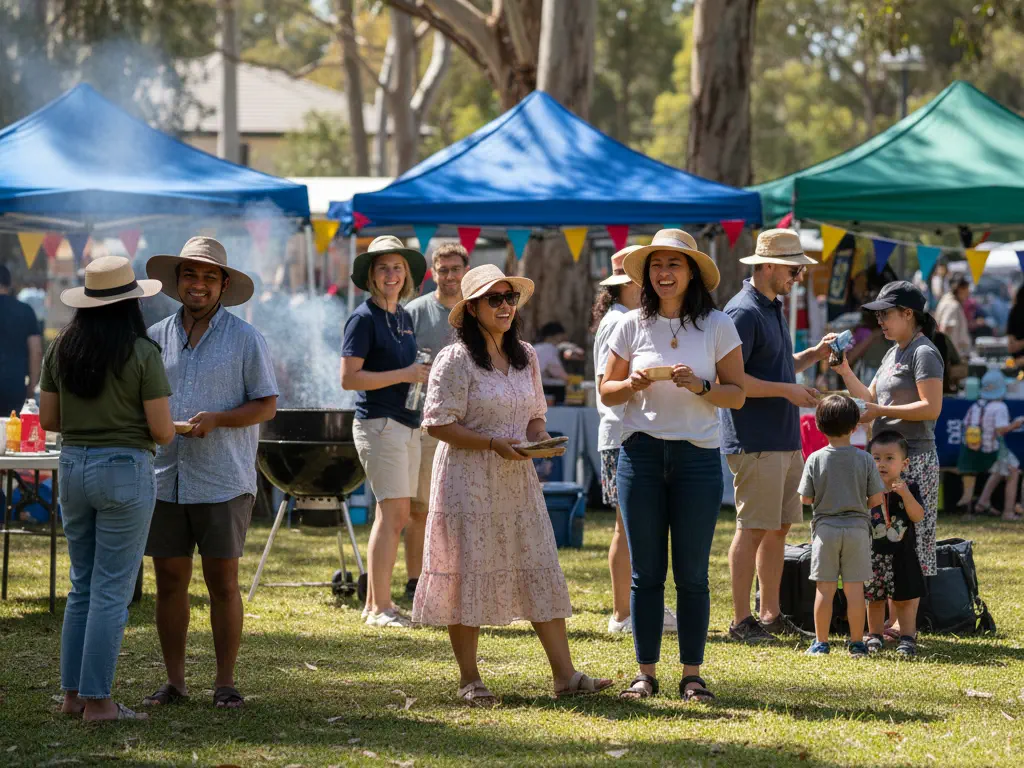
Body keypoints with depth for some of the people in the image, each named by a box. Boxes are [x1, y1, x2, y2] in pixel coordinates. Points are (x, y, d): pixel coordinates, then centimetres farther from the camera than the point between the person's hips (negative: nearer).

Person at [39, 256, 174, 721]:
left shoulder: (61, 348, 4)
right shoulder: (141, 353, -11)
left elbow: (48, 419, 7)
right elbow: (161, 430, -11)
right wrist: (168, 435, 12)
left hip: (73, 466, 5)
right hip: (125, 469, -5)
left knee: (82, 585, 15)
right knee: (112, 590, -1)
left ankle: (72, 694, 15)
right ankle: (97, 700, -2)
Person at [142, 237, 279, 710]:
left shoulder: (244, 339, 1)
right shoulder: (156, 337, 11)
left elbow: (266, 405, -1)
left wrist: (216, 419, -16)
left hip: (223, 481, -3)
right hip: (165, 477, 3)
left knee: (222, 582, -1)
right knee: (169, 581, 5)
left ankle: (225, 682, 8)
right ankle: (173, 681, 13)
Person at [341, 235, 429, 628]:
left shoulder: (404, 317, 15)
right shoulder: (364, 318, -9)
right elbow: (348, 378, -15)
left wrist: (424, 377, 7)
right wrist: (404, 375, -17)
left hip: (406, 424, 9)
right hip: (379, 422, -9)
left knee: (393, 516, 10)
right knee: (393, 513, -11)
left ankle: (374, 603, 16)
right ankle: (380, 607, -8)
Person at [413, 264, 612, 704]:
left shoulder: (526, 357, 12)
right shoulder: (456, 360, -8)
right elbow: (438, 423, -12)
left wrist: (539, 437, -3)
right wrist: (493, 444, -19)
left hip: (518, 482, 6)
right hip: (468, 482, -6)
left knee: (540, 571, 2)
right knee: (468, 575, -2)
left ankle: (564, 675, 3)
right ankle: (469, 680, 7)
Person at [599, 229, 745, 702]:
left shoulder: (717, 325, 2)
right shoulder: (633, 325, 5)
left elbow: (737, 395, 3)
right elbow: (606, 393, 10)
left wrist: (700, 386, -15)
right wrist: (634, 384, -10)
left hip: (697, 455, -1)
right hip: (641, 452, 1)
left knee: (692, 573, 0)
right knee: (646, 571, 3)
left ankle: (692, 675, 6)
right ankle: (646, 672, 9)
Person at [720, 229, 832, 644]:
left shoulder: (775, 309, 18)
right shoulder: (743, 312, -13)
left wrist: (814, 355, 13)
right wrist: (787, 391, -19)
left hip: (785, 439, 10)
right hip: (755, 442, -10)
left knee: (778, 528, 12)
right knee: (753, 529, -6)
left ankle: (771, 615, 19)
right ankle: (741, 621, -2)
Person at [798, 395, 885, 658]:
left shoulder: (815, 459, -6)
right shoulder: (865, 459, -6)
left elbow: (805, 498, -4)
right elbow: (876, 498, -5)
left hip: (825, 528, 0)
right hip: (857, 528, 0)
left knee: (824, 588, 5)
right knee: (854, 588, 5)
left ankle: (821, 643, 9)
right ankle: (857, 643, 8)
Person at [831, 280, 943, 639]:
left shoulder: (923, 353, -10)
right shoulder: (893, 354, 18)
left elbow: (931, 407, -19)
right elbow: (870, 399, 23)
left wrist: (881, 411, -18)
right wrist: (845, 372, 10)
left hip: (914, 460, -10)